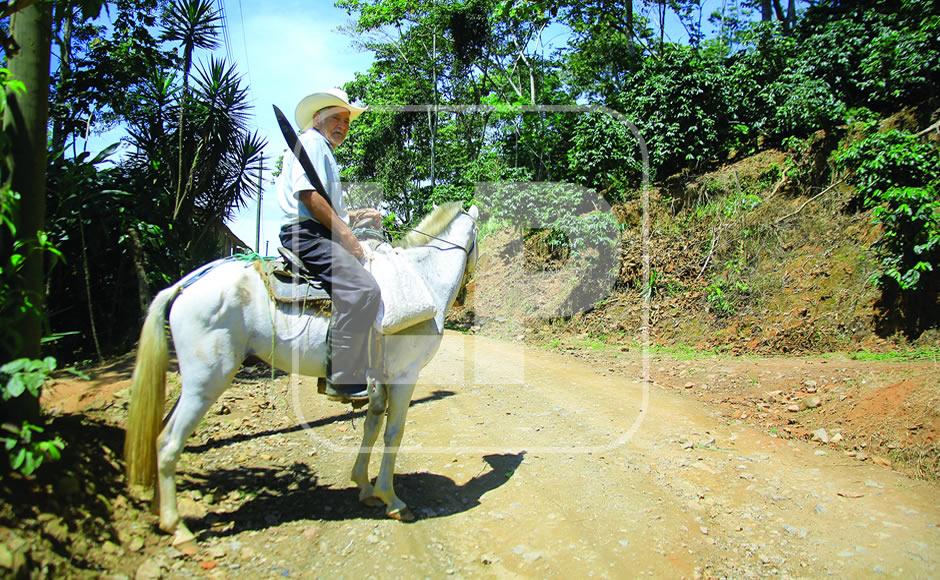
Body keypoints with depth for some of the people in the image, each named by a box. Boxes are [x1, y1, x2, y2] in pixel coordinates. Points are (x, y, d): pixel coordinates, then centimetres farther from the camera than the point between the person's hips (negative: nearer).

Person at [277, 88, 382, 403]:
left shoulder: (324, 151, 30)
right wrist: (346, 233, -15)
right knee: (362, 289, -28)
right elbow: (309, 196, -17)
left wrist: (356, 214, 23)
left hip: (321, 235, 11)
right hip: (307, 233, -11)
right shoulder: (311, 141, -2)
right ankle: (342, 379, -27)